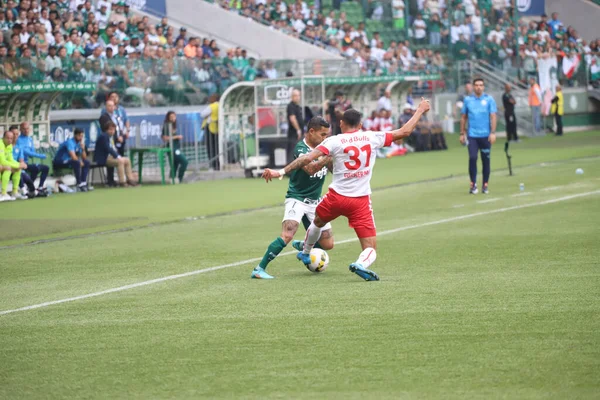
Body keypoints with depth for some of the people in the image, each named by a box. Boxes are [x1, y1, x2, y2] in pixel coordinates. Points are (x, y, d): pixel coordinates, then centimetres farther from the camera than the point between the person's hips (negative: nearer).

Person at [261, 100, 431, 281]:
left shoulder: (334, 141, -6)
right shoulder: (372, 138, 0)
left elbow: (308, 158, -16)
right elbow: (404, 131, 7)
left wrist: (281, 172, -14)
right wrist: (420, 111, 21)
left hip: (336, 197, 1)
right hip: (361, 201, -1)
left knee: (318, 222, 35)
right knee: (371, 249, 1)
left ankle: (305, 253, 56)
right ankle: (361, 264, -33)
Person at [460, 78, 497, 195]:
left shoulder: (489, 100, 1)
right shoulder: (468, 100, 6)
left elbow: (493, 117, -3)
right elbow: (464, 117, 12)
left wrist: (493, 132, -12)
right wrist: (462, 133, 9)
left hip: (485, 135, 0)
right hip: (472, 135, 0)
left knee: (486, 160, 5)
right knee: (472, 158, -11)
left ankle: (485, 185, 14)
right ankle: (473, 184, -2)